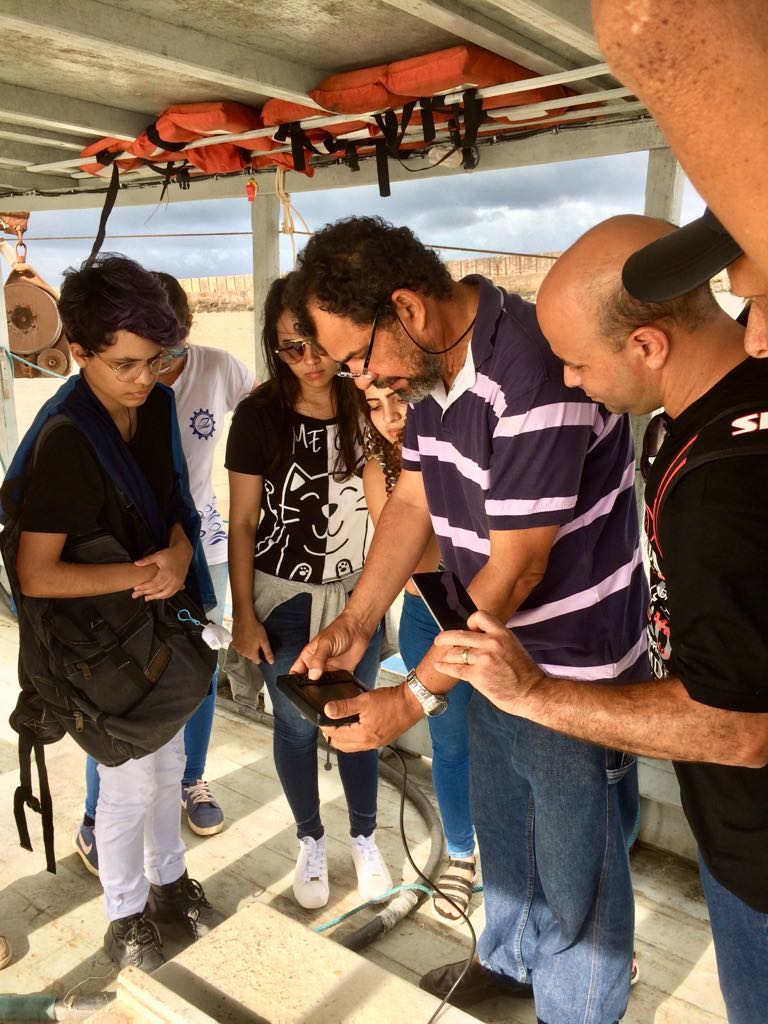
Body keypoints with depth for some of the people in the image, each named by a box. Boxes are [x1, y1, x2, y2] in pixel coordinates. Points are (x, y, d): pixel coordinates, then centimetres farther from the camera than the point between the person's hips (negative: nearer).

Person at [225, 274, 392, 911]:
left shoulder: (363, 407, -7)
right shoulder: (260, 415, -13)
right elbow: (243, 523, -7)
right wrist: (244, 615, -7)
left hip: (356, 594, 2)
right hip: (286, 600, -2)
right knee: (297, 726, 14)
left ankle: (365, 839, 39)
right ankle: (311, 842, 39)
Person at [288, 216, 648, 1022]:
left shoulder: (531, 373, -30)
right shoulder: (428, 367, -2)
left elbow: (515, 571, -27)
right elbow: (411, 504, 4)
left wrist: (415, 697, -21)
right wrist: (354, 625, -4)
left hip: (573, 665, -8)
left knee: (574, 864, 14)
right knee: (500, 825, 26)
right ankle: (512, 958, 52)